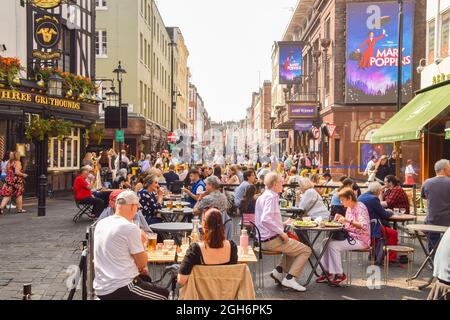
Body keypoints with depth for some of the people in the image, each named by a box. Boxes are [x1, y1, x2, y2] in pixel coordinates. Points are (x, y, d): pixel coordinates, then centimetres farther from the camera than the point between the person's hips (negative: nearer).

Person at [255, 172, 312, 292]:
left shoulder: (262, 197, 13)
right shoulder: (271, 197, -17)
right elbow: (265, 219, -30)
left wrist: (281, 225, 16)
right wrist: (281, 232, -23)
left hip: (263, 239, 10)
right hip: (272, 240, -10)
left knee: (294, 244, 30)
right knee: (306, 250, -2)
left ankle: (279, 271, 19)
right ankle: (289, 278, -4)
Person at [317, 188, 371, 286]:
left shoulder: (360, 208, -15)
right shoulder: (349, 208, 12)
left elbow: (364, 226, -28)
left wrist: (348, 220, -37)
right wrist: (341, 218, 1)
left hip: (360, 240, -9)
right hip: (350, 237, 9)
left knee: (333, 245, -24)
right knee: (326, 242, -3)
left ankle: (339, 274, -11)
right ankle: (328, 272, 1)